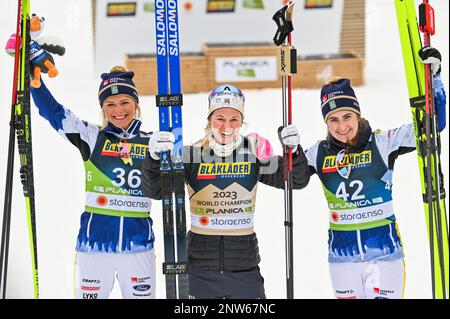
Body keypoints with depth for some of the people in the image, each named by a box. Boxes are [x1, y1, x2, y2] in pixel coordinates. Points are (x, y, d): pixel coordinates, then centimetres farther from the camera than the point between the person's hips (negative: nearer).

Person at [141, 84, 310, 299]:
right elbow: (154, 191, -7)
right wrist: (155, 156, -25)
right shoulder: (193, 154, -2)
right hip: (200, 267, 0)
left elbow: (296, 180, -1)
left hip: (244, 267, 0)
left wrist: (293, 150, -20)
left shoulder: (254, 151, 0)